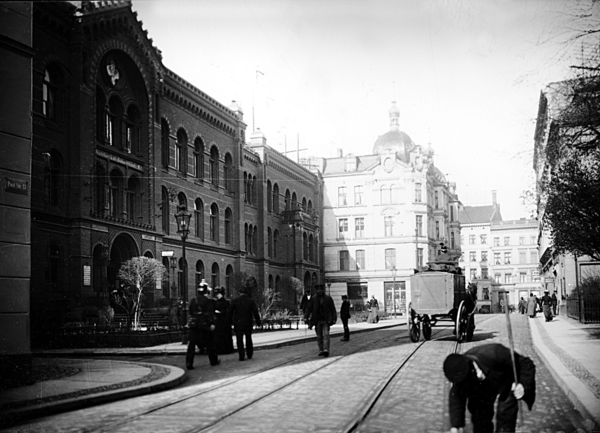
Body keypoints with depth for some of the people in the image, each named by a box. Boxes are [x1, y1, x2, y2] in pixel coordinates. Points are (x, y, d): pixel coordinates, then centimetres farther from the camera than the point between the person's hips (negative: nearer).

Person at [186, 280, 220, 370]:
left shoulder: (193, 301, 8)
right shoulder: (208, 301, -6)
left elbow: (190, 312, 14)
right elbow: (210, 313, -14)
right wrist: (212, 323, -17)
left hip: (194, 325, 3)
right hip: (205, 325, -3)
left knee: (191, 345, 1)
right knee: (209, 343, 12)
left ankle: (189, 363, -8)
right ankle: (214, 361, 24)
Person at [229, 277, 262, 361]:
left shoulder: (234, 301, -5)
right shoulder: (251, 301, -4)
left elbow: (230, 312, -1)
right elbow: (255, 312, -4)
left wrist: (230, 321, 10)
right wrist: (258, 322, 5)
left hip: (238, 323, -2)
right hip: (248, 324, 2)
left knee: (239, 340, 2)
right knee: (249, 339, 18)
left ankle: (241, 356, -6)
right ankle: (249, 355, 22)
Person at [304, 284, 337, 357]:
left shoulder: (328, 298, 2)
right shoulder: (313, 299, 4)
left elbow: (333, 309, 2)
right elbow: (309, 309, 1)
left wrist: (334, 319, -6)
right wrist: (306, 318, -9)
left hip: (326, 321, -2)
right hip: (317, 321, 2)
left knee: (326, 334, -15)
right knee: (319, 336, 6)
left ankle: (326, 350, -22)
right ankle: (321, 350, 15)